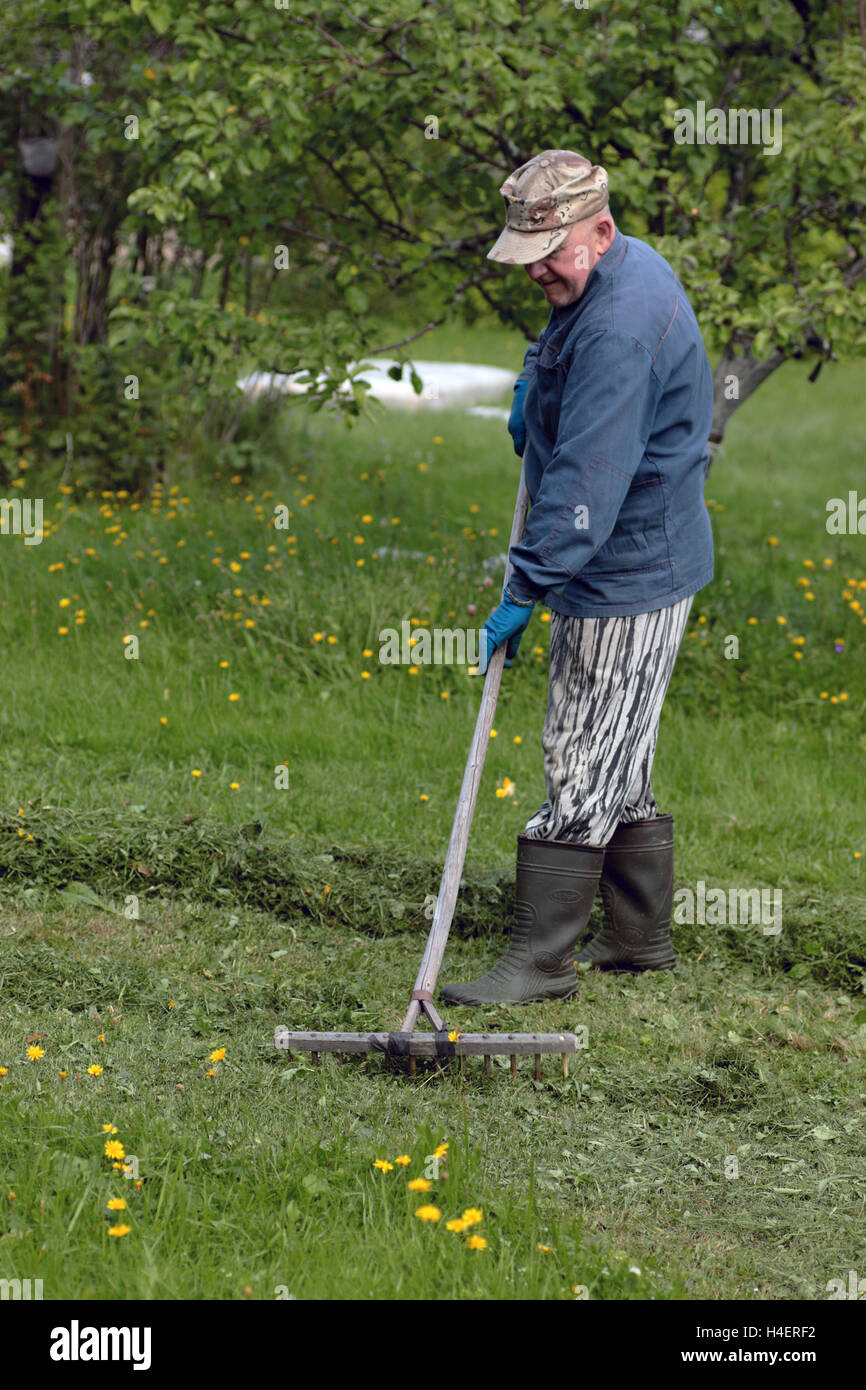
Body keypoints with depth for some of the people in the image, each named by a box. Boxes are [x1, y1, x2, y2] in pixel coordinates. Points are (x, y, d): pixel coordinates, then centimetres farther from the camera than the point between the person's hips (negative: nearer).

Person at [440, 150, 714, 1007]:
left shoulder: (620, 329, -25)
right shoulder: (619, 276, 9)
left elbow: (586, 480, -29)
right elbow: (563, 346, 35)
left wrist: (526, 591, -28)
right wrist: (535, 378, 15)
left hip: (629, 575, -11)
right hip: (628, 571, 11)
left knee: (583, 769, -6)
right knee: (620, 766, 16)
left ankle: (541, 962, -2)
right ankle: (640, 938, 26)